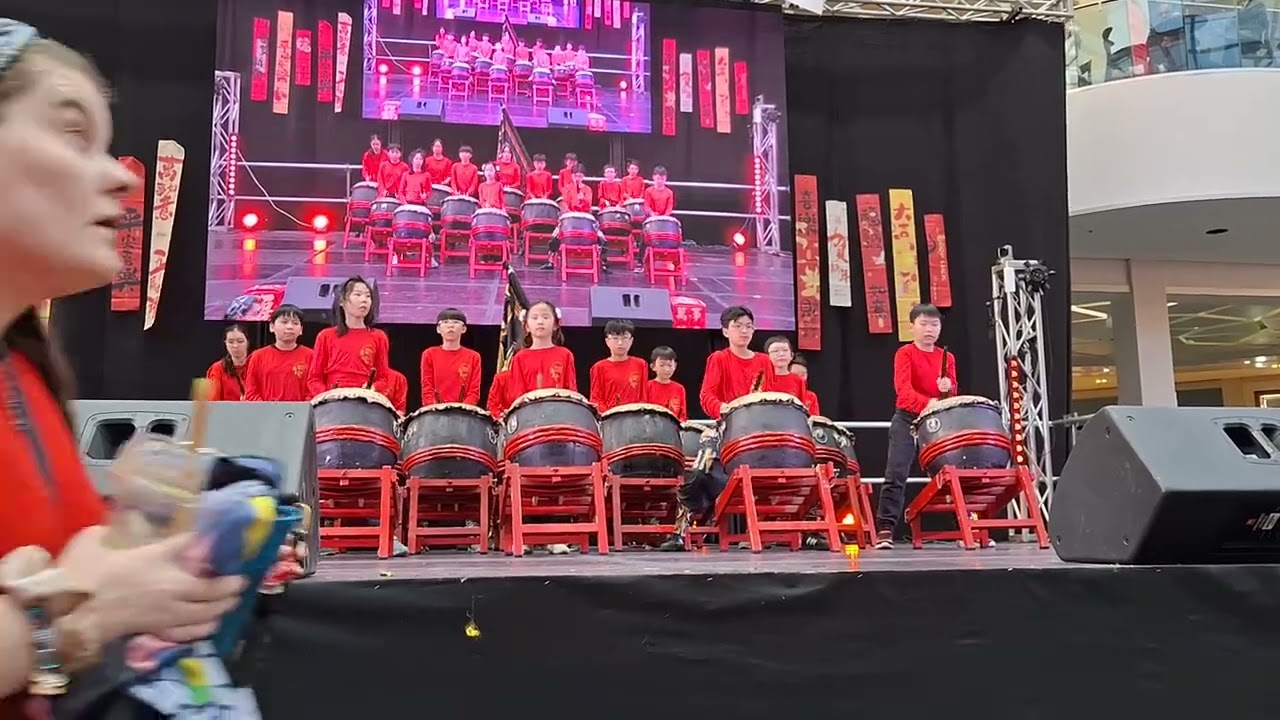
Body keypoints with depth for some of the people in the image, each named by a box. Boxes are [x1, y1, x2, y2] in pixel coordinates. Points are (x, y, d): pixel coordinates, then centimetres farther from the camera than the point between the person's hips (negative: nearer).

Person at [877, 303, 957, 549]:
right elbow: (903, 388, -18)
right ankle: (885, 528, -11)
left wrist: (948, 388, -19)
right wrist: (927, 403, -35)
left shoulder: (947, 357, 12)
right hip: (907, 419, -4)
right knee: (896, 474, -12)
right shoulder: (905, 353, -4)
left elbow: (952, 390, 6)